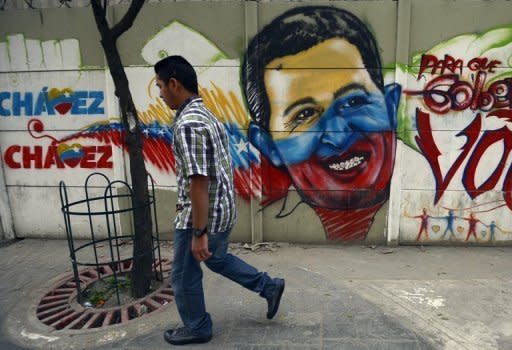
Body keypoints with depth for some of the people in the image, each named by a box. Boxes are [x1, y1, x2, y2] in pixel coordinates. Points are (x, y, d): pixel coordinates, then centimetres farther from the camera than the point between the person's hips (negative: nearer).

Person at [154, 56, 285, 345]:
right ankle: (270, 287, 36)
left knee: (184, 276, 12)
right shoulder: (207, 115, 8)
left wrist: (199, 232, -22)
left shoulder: (188, 124, -23)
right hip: (222, 211, 10)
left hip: (205, 216, -9)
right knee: (217, 259, 30)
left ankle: (197, 328, 33)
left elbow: (199, 182, -27)